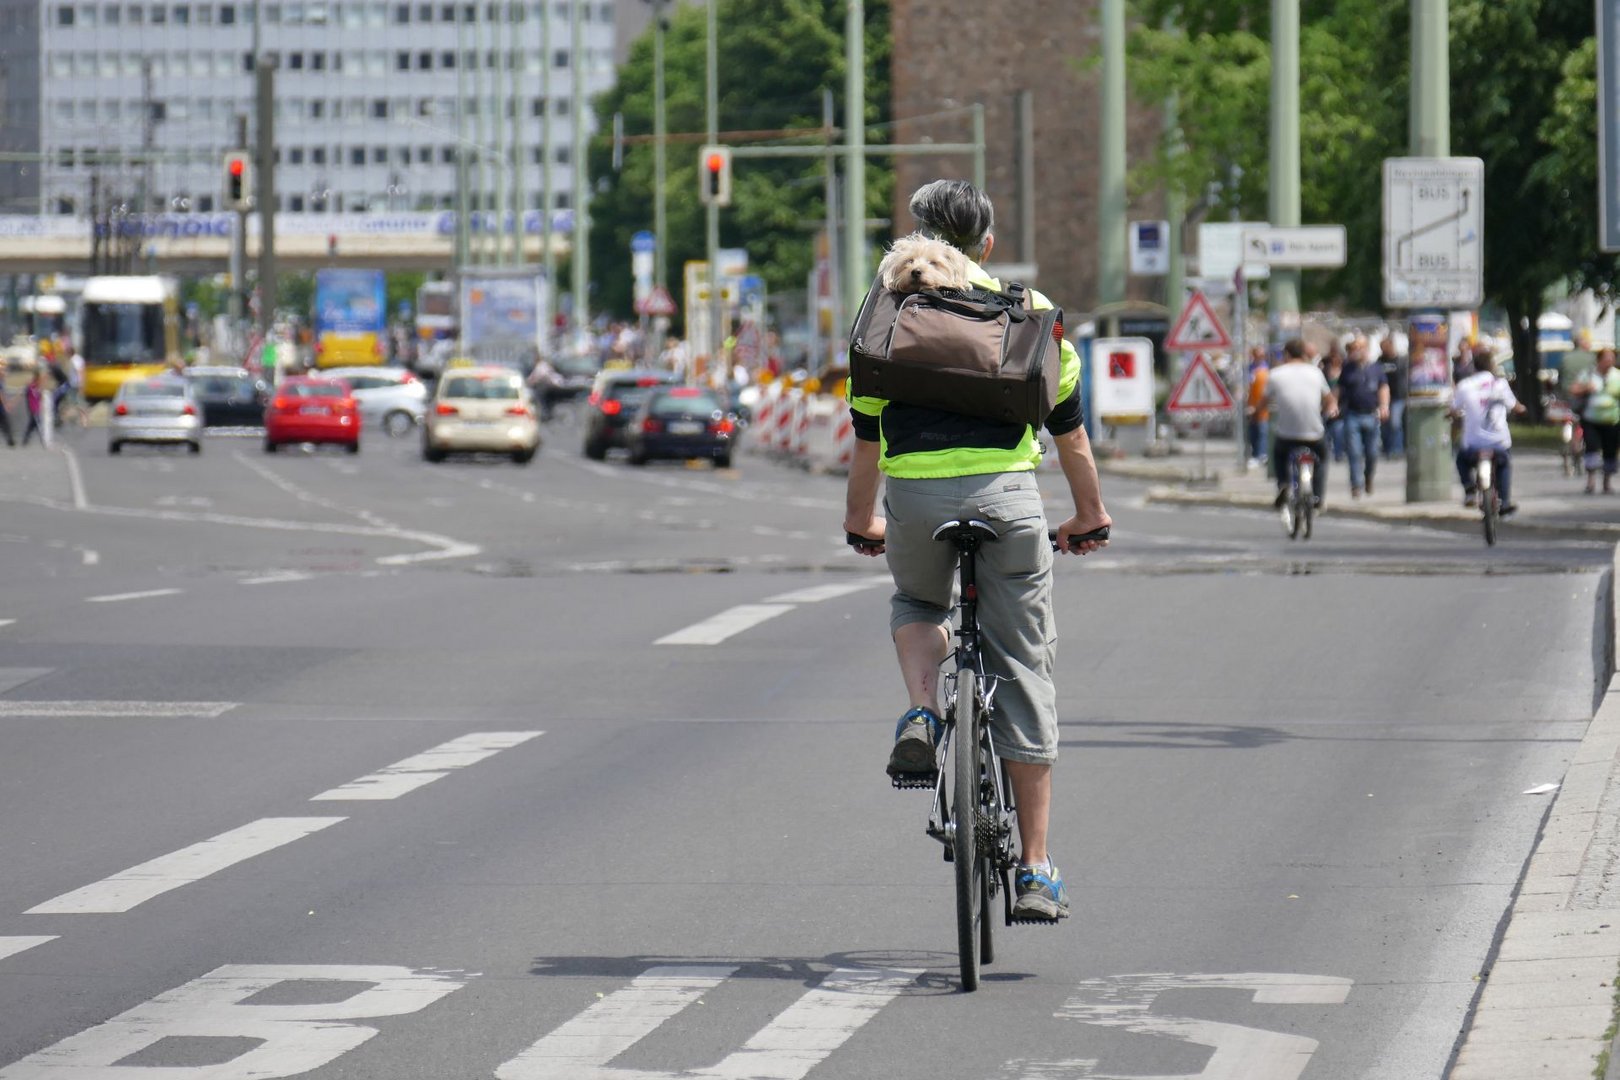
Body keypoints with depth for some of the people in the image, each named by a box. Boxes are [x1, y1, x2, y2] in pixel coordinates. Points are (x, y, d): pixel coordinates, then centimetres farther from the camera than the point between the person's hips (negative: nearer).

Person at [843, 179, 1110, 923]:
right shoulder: (1026, 309, 13)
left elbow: (866, 428, 18)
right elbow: (1066, 417, 15)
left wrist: (861, 514, 31)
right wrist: (1090, 510, 25)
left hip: (915, 497, 1)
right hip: (1005, 491, -1)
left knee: (916, 603, 34)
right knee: (1023, 671, 6)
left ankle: (921, 717, 2)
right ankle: (1035, 870, 5)